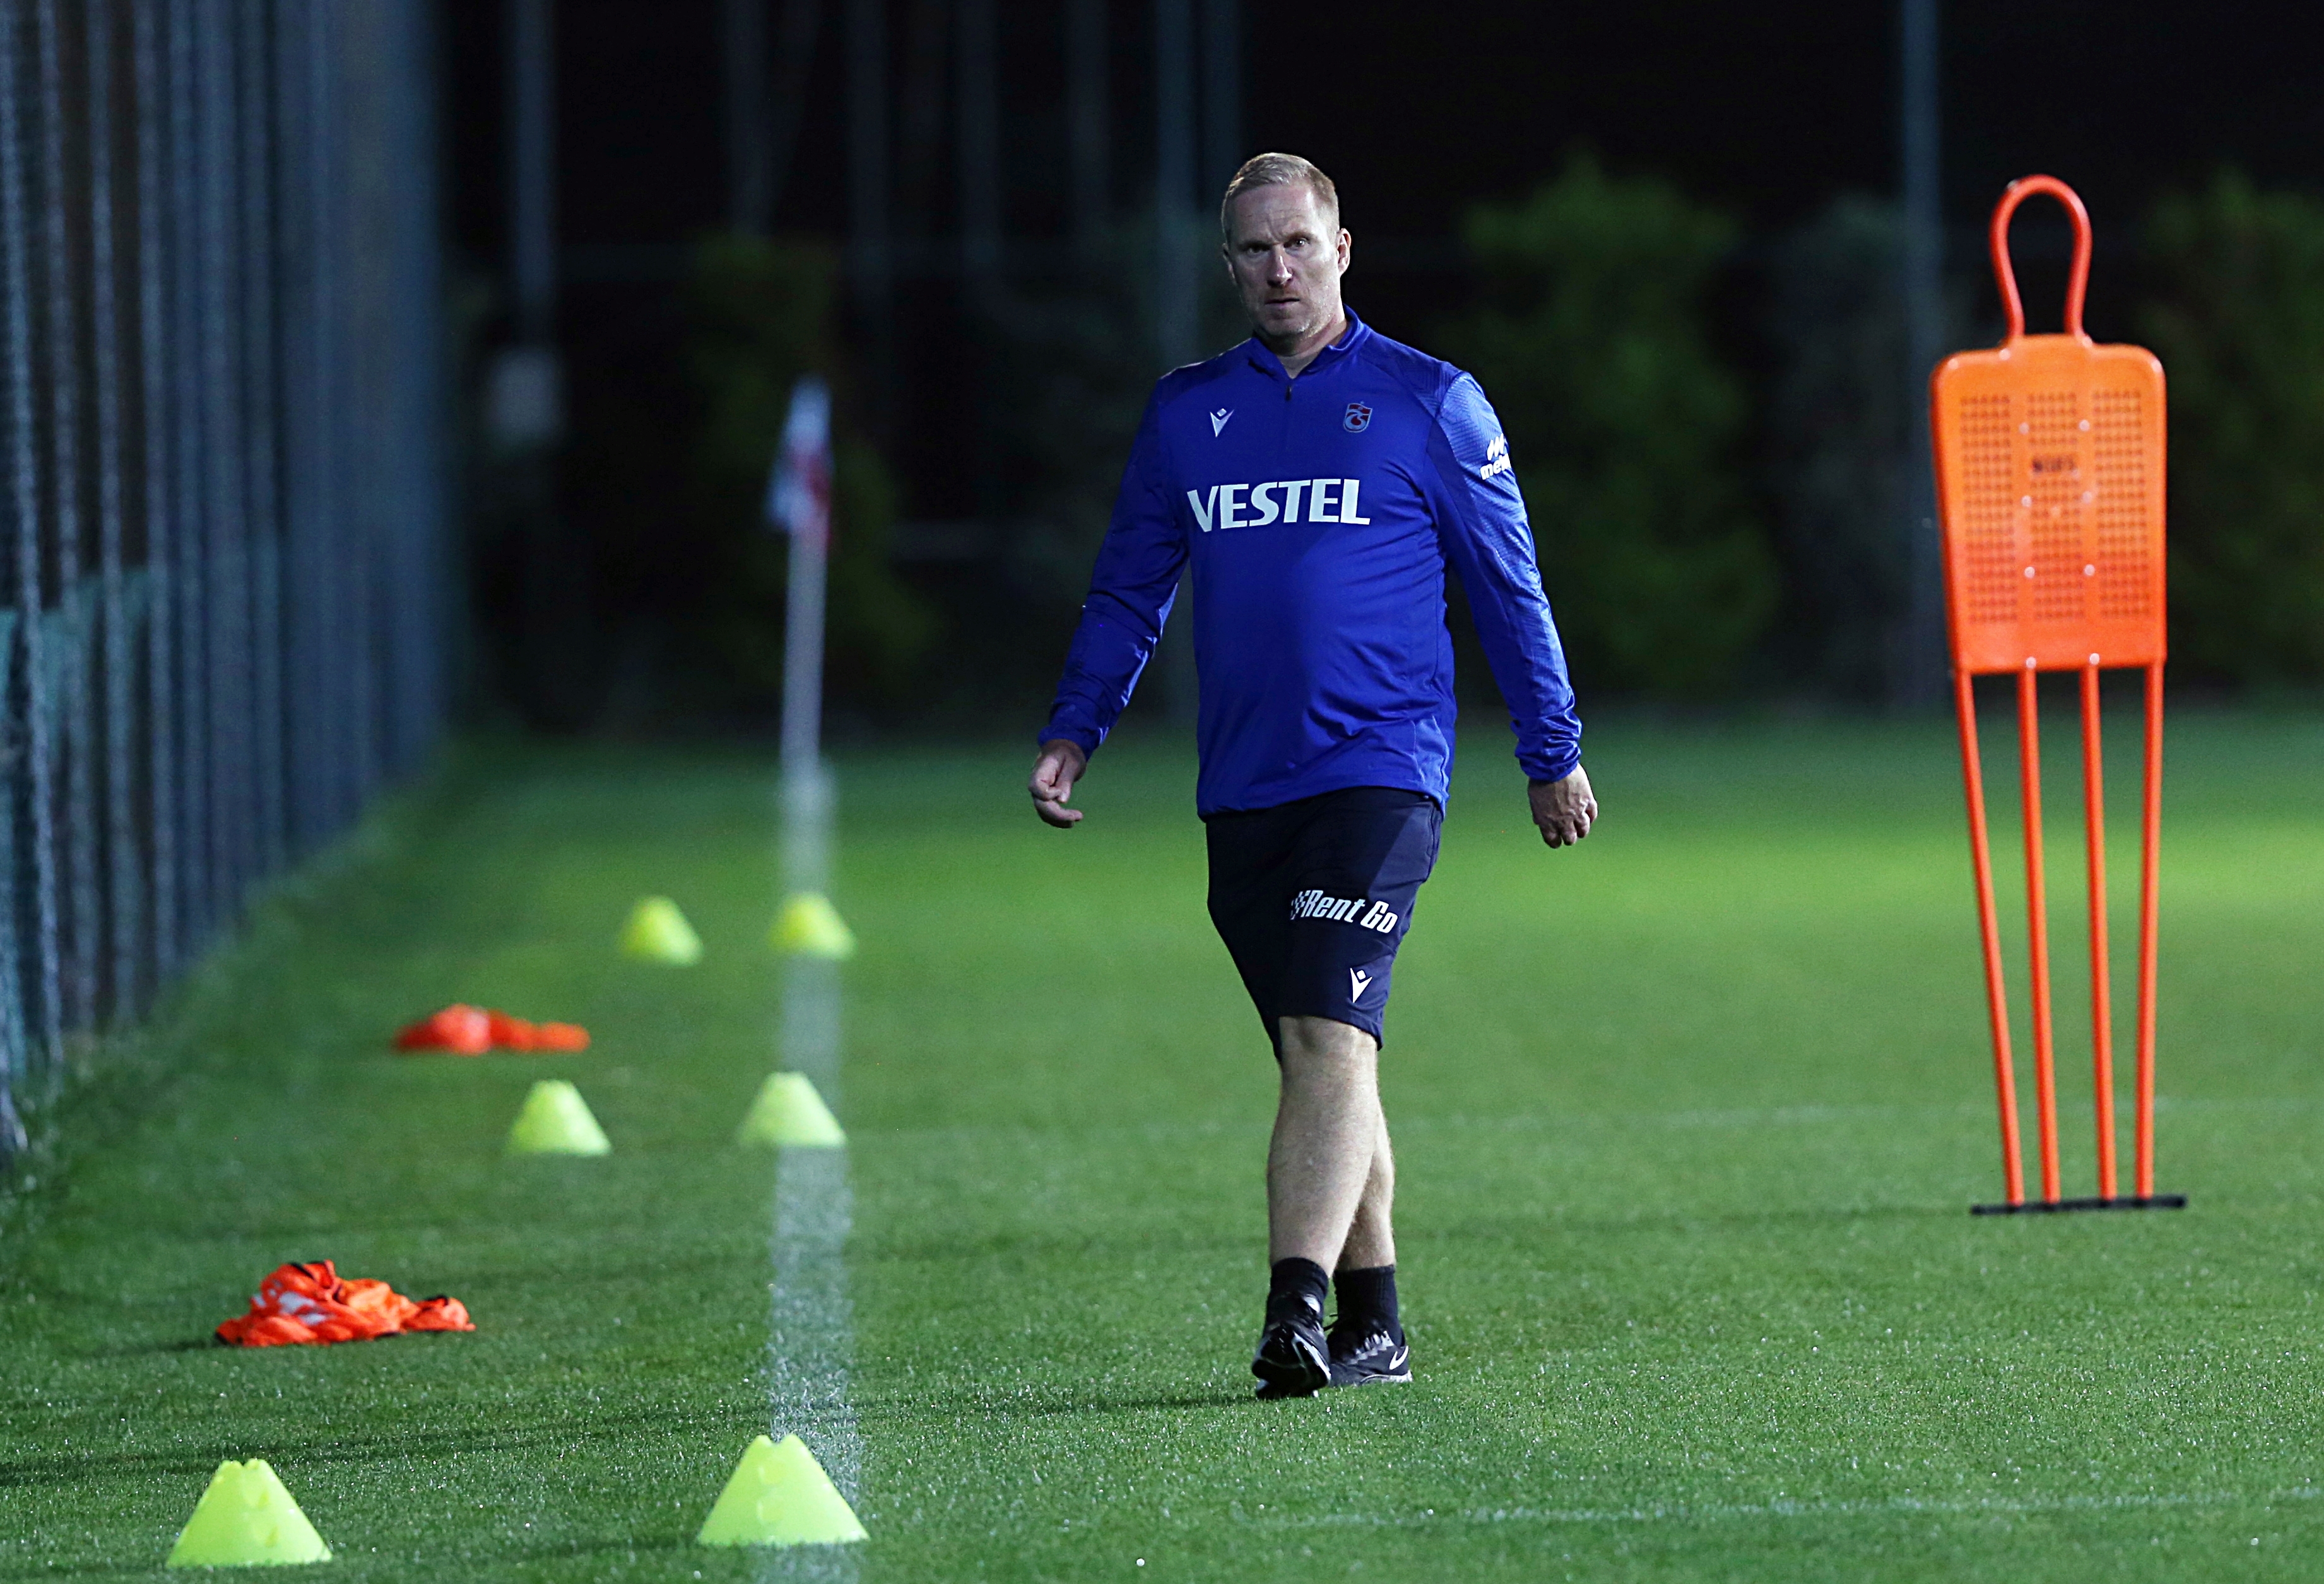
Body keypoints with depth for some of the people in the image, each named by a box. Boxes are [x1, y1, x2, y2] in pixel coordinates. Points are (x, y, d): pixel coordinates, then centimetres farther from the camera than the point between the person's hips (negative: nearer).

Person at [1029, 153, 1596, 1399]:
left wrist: (1552, 755, 9)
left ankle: (1295, 1315, -28)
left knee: (1329, 1041, -19)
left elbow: (1508, 588, 7)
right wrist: (1074, 730, 8)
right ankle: (1371, 1326, 16)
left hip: (1379, 771, -5)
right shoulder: (1185, 411, 12)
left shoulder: (1429, 404, 2)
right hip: (1240, 786, 5)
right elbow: (1128, 588, 19)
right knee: (1320, 1061, 9)